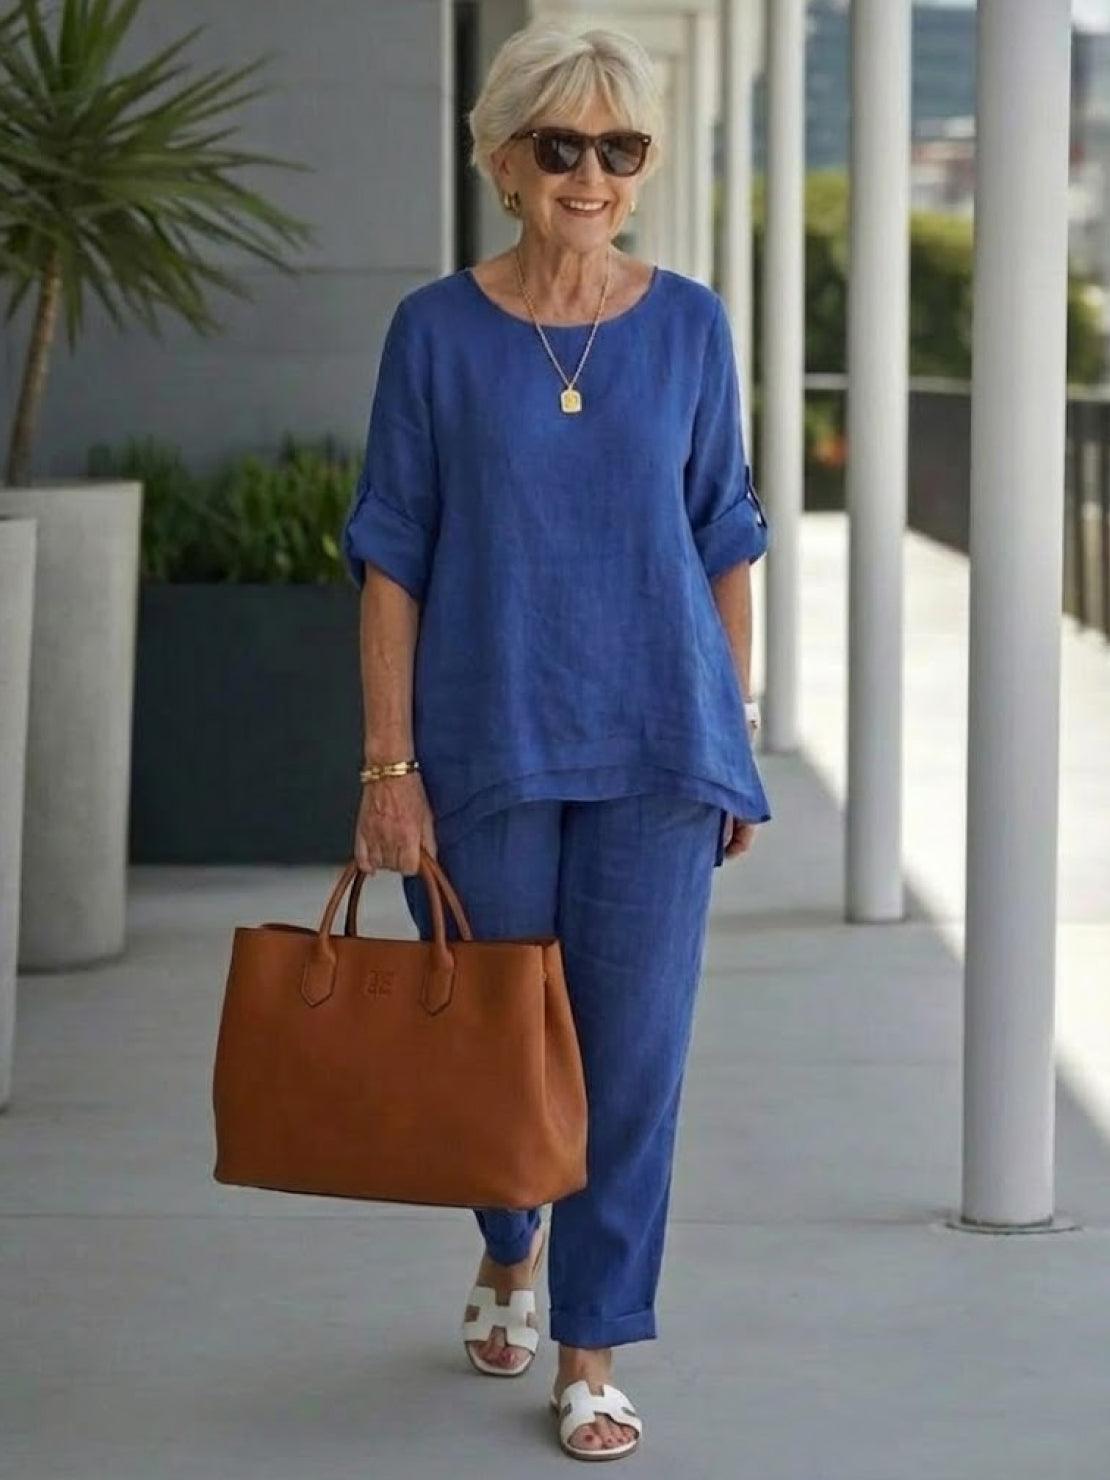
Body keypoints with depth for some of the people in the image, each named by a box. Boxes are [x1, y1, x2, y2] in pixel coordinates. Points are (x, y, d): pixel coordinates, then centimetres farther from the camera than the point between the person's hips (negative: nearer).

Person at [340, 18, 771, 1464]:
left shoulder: (688, 325, 2)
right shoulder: (438, 331, -3)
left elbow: (725, 545, 7)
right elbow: (392, 560, -3)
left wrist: (737, 745, 5)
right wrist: (389, 766, -8)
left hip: (655, 749, 1)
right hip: (488, 744, 0)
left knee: (635, 1049, 0)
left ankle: (591, 1355, 12)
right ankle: (509, 1257, 41)